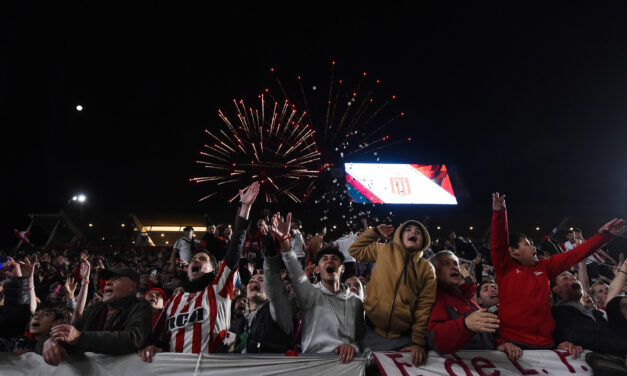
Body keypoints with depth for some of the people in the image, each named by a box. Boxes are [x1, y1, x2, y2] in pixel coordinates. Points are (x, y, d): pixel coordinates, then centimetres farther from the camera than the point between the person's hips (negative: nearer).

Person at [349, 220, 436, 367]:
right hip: (373, 333, 1)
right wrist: (376, 232, 10)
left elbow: (424, 306, -3)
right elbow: (355, 250, 15)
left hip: (404, 338, 0)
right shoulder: (384, 250, 5)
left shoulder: (427, 269, 2)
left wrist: (419, 342, -8)